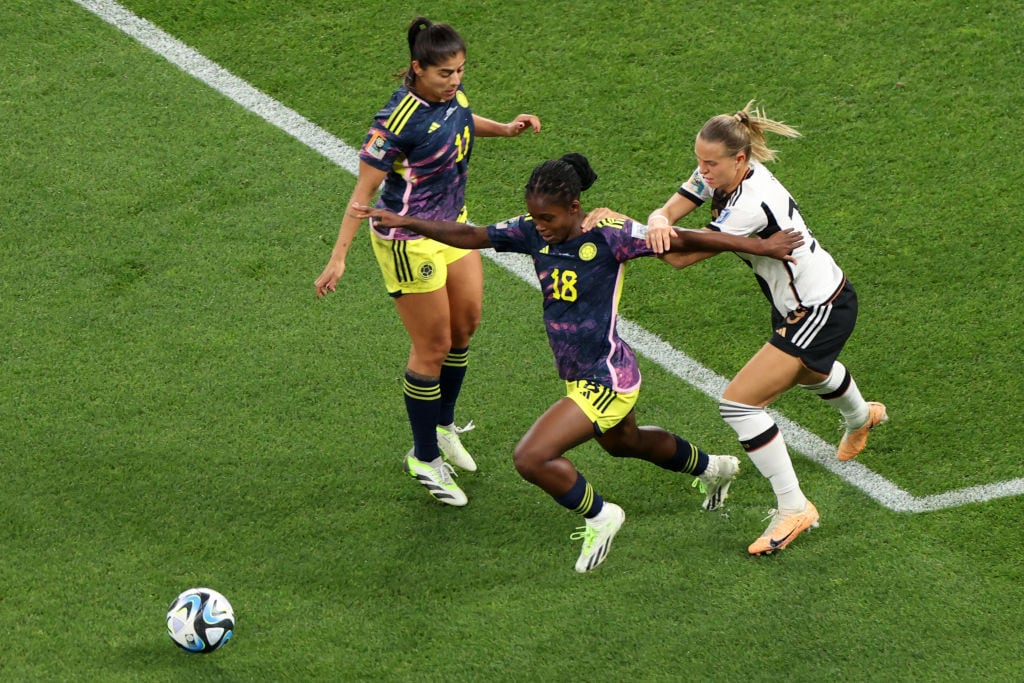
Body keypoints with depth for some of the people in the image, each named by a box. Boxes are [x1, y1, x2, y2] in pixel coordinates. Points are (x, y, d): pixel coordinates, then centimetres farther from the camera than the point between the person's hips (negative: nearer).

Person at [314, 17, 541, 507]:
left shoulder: (450, 93, -6)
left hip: (452, 223, 8)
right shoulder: (397, 121, -29)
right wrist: (338, 258, -25)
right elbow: (363, 192, -24)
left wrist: (503, 129, 5)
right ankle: (424, 458, 18)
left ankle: (443, 426, 39)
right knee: (433, 346, 2)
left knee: (466, 320, 18)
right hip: (409, 241, -8)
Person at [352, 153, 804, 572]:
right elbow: (468, 236, -6)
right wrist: (407, 223, -19)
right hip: (581, 377, 9)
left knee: (530, 458, -16)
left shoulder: (607, 236, -23)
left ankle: (599, 517, 9)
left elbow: (683, 240, -20)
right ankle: (714, 468, 58)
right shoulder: (533, 232, -6)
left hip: (605, 380, -9)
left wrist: (761, 246, -19)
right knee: (623, 443, 34)